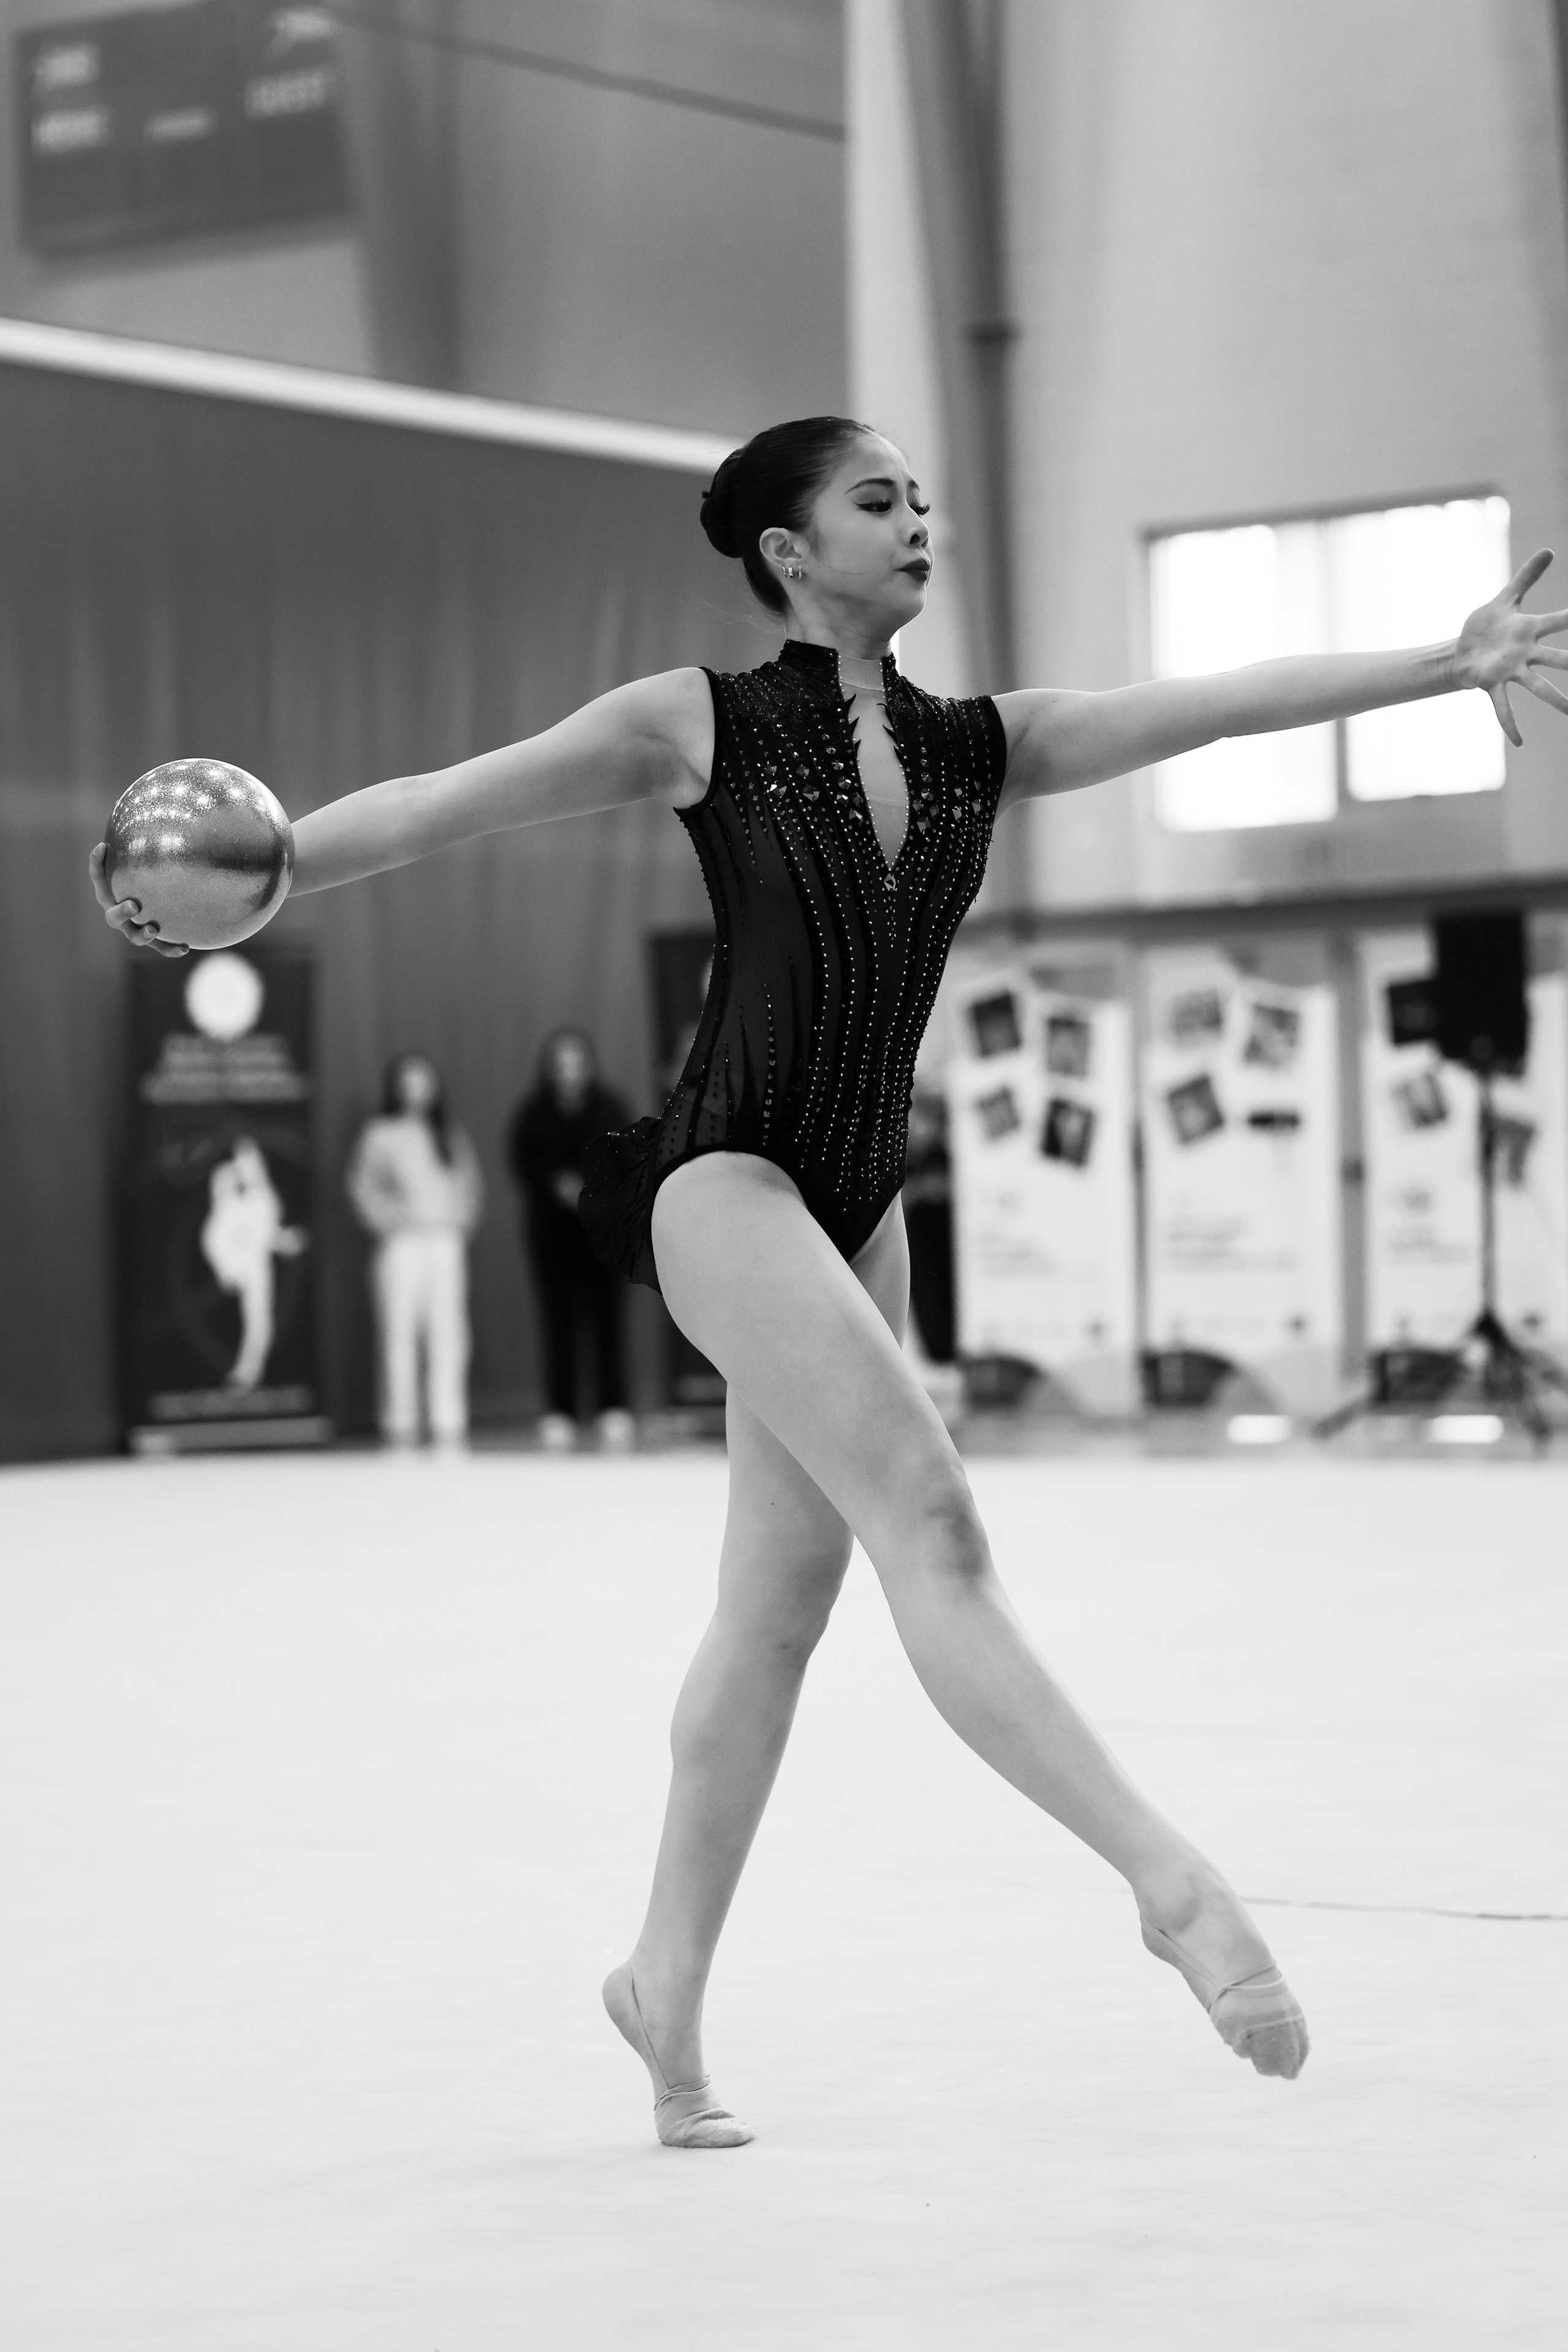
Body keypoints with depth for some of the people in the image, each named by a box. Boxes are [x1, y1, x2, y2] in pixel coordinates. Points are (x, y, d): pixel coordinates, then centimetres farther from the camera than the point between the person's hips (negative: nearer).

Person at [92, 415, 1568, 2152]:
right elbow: (449, 802, 0)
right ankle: (1174, 1885, -24)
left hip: (856, 1208, 6)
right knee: (926, 1517, -19)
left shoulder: (984, 747, 11)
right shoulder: (700, 724, 0)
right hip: (723, 1174, -6)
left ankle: (668, 1983, 23)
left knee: (778, 1606, 10)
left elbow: (1218, 703, 1)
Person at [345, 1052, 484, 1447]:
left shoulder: (450, 1135, 15)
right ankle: (401, 1423, -4)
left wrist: (463, 1218, 5)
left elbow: (469, 1180, 19)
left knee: (449, 1332, -2)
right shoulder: (381, 1134, 3)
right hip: (402, 1246, -4)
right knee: (400, 1330, -6)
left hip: (446, 1241, 4)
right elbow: (361, 1186, -2)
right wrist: (390, 1221, -8)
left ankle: (449, 1420, -1)